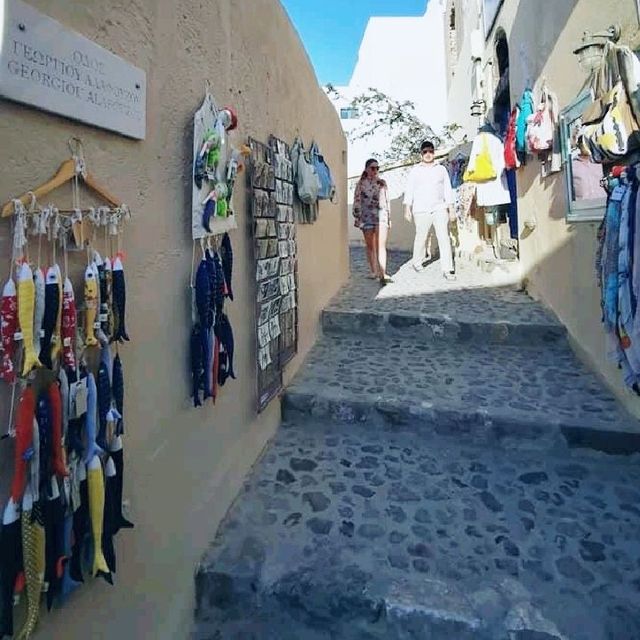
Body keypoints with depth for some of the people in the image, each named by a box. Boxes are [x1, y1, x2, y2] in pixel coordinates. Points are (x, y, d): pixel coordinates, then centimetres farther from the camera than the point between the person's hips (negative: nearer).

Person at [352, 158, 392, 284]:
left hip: (381, 217, 0)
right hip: (367, 217, 0)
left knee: (381, 245, -11)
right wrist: (357, 218, -4)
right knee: (370, 246, 7)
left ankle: (382, 273, -17)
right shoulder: (361, 183, 4)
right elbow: (357, 201, 2)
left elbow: (387, 201, 15)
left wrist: (389, 218, 14)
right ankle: (374, 271, 18)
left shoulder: (382, 183, 11)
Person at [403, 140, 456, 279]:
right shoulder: (415, 171, 7)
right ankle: (417, 262, 29)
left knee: (444, 238, -8)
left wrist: (451, 207, 9)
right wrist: (407, 209, -5)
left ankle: (447, 269, -9)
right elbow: (409, 190, 3)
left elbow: (448, 189, 14)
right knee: (421, 237, 6)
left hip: (440, 208, 1)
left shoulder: (441, 169, 13)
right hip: (421, 210, -1)